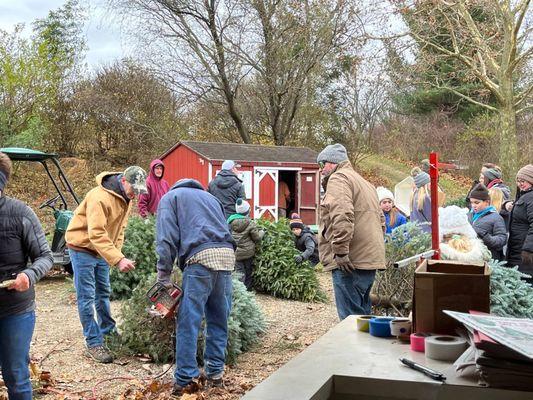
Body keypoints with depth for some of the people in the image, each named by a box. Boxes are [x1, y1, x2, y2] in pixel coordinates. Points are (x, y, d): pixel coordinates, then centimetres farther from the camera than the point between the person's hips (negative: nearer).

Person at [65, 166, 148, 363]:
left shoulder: (126, 198, 0)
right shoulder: (100, 197, -30)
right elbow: (96, 234, -36)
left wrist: (117, 254, -3)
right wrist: (118, 259, -43)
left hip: (101, 249, 8)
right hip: (82, 247, -8)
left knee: (103, 293, 17)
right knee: (86, 297, -5)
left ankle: (108, 332, 30)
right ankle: (93, 344, 1)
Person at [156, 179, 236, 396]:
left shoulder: (170, 197, 20)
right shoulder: (210, 197, 35)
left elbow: (167, 238, 5)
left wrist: (163, 274, 6)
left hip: (201, 255, -5)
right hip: (227, 254, 5)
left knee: (188, 322, -2)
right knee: (219, 319, 13)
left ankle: (186, 379, -1)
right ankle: (215, 373, 18)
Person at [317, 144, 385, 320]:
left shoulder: (338, 178, -6)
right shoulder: (365, 183, 25)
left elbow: (342, 217, -21)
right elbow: (380, 219, 27)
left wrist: (340, 251, -21)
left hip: (351, 261, -10)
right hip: (370, 258, 10)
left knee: (350, 315, -8)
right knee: (362, 313, 17)